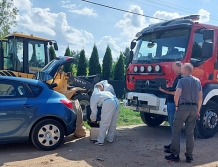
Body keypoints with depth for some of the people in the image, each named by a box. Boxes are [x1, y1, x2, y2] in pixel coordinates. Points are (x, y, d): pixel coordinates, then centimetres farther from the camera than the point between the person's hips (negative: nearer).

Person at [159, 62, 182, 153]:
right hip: (171, 103, 10)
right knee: (172, 123, 17)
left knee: (174, 124, -5)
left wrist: (166, 91, -22)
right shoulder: (178, 77, 17)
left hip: (175, 104, -10)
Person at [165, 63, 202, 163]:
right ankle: (189, 156, 13)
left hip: (183, 107, -5)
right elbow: (200, 98, 12)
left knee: (176, 131, 3)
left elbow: (176, 95, -19)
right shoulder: (197, 81, 11)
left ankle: (175, 155, 4)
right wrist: (198, 111, 17)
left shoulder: (182, 80, -6)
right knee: (190, 133, 10)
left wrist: (176, 105, -4)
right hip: (194, 108, 5)